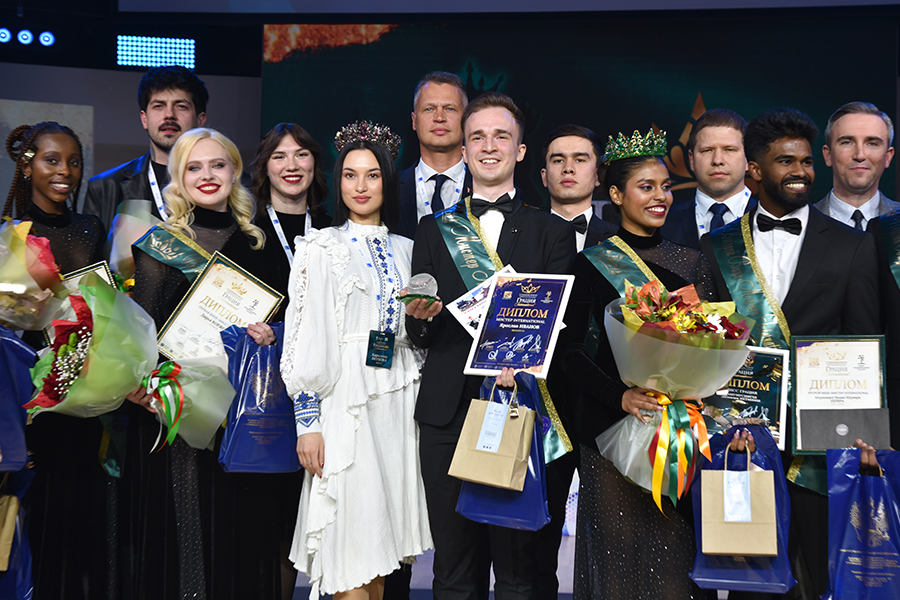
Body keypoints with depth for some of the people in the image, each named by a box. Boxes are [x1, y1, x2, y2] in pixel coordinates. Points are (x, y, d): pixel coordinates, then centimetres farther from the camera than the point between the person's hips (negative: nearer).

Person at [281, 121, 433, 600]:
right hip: (344, 403, -4)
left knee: (382, 541, 9)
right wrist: (307, 423, -12)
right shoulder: (320, 249, -1)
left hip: (399, 400, 5)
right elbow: (305, 339, -7)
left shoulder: (404, 250, 13)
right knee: (350, 538, -4)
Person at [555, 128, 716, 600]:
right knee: (620, 546, 1)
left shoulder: (691, 263, 11)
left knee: (677, 546, 4)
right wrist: (620, 395, -16)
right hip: (614, 422, -2)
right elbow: (569, 350, -3)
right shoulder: (591, 264, 0)